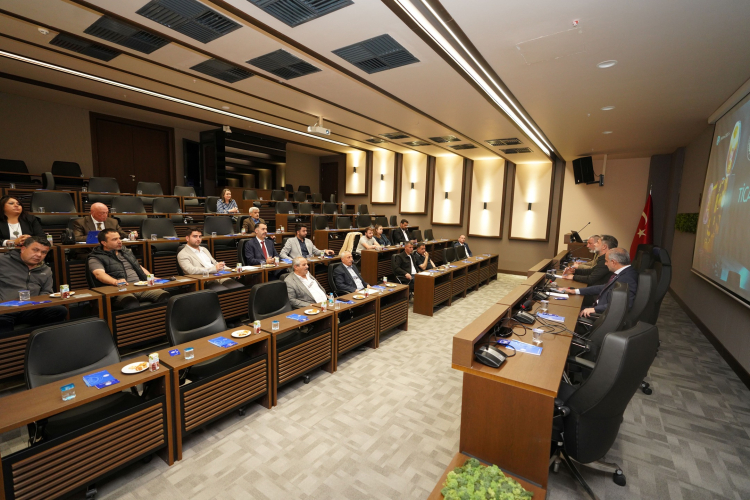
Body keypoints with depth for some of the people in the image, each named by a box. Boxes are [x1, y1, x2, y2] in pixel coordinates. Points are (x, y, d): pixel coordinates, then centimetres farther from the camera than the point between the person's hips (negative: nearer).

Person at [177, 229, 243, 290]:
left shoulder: (204, 249, 25)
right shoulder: (182, 254, 3)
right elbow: (191, 270, -14)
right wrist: (214, 268, -23)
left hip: (220, 276, 6)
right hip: (205, 282, -6)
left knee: (241, 288, -21)